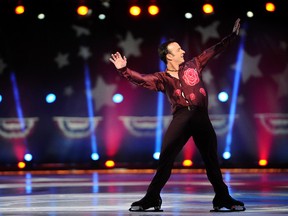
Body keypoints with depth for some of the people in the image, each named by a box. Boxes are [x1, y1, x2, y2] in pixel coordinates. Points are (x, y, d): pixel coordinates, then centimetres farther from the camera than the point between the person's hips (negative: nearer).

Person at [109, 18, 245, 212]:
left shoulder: (193, 65, 16)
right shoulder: (162, 78, 9)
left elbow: (213, 51, 22)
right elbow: (142, 79, -3)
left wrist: (232, 36, 25)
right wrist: (124, 70, -18)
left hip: (201, 117, 2)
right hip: (181, 118, -2)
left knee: (212, 160, 7)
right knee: (165, 159, -7)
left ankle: (223, 199, 17)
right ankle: (152, 198, 1)